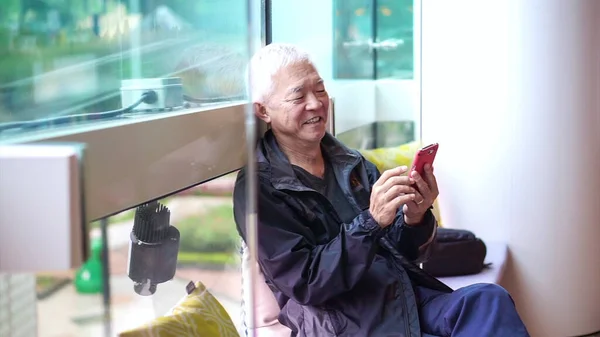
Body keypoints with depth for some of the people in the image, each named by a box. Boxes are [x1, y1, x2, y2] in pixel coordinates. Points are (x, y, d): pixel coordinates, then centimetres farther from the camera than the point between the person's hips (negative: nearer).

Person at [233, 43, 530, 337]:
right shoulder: (258, 188, -2)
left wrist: (415, 219, -8)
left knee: (490, 300, -25)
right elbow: (305, 283, -11)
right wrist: (371, 222, -22)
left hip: (408, 296, 6)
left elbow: (403, 254, 15)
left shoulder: (352, 165, 14)